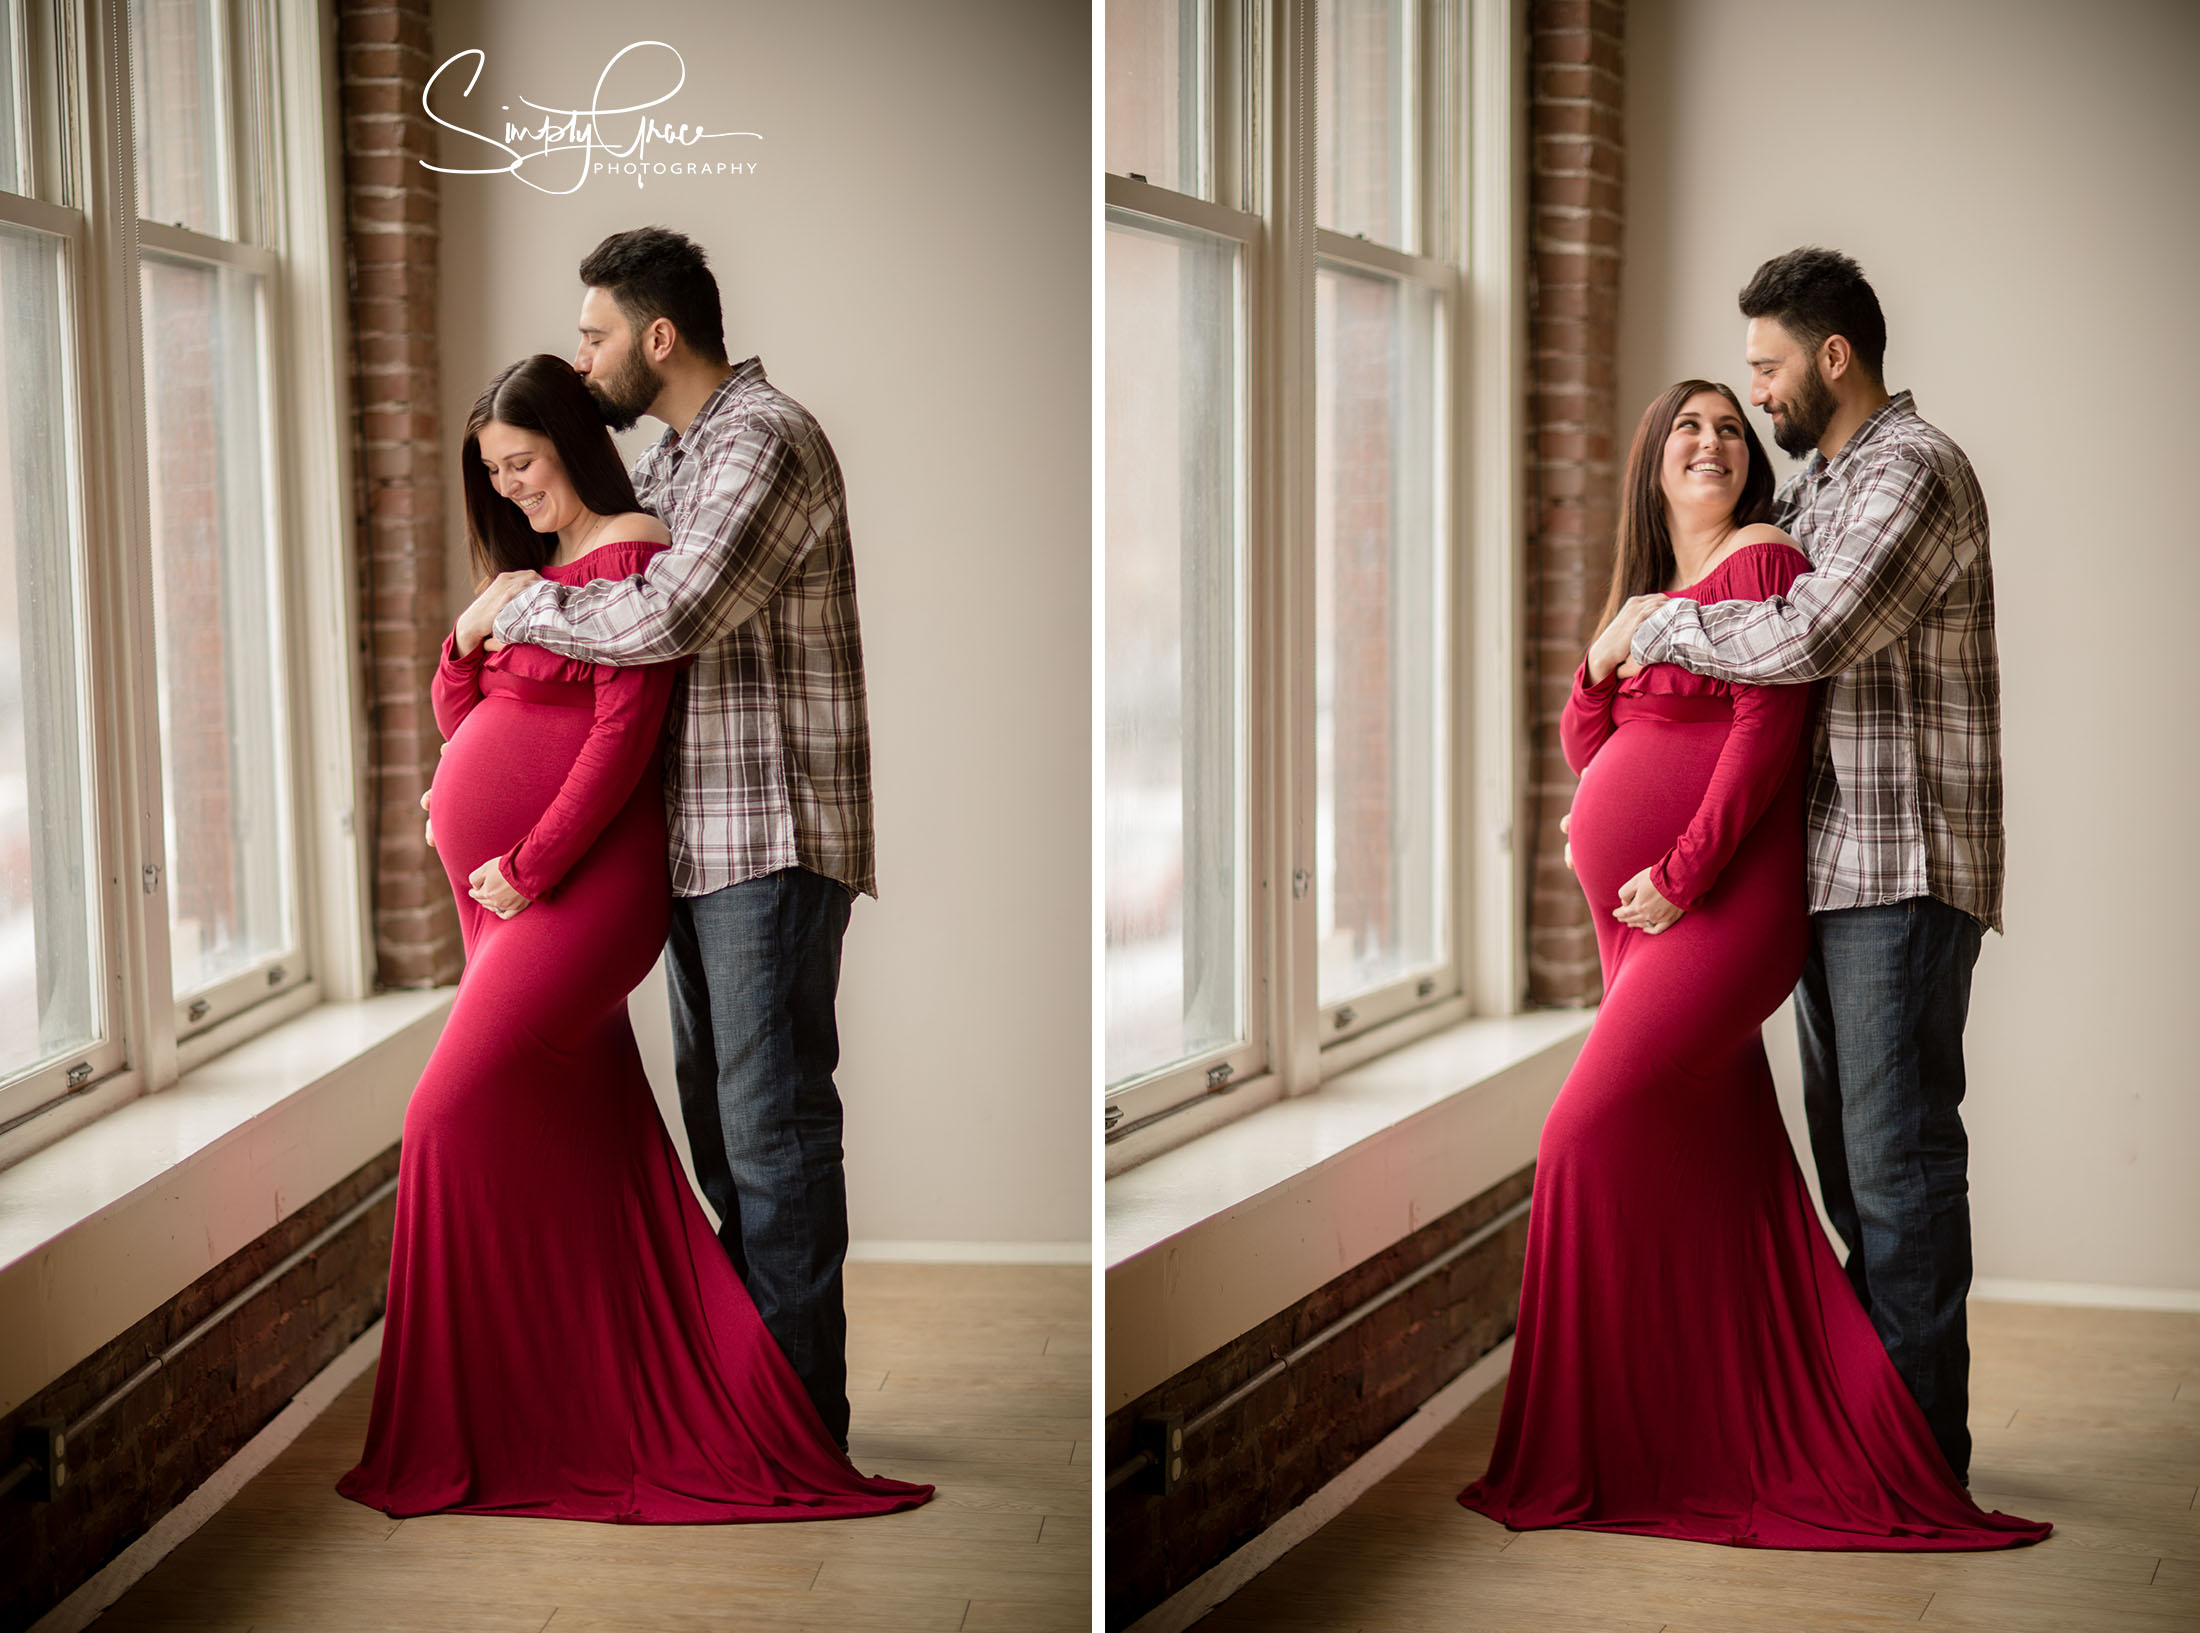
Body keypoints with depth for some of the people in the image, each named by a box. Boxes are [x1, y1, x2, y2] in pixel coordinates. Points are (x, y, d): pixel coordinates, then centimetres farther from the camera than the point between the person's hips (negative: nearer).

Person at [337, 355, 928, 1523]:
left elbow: (624, 736, -16)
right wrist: (469, 632, 0)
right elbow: (459, 713, 21)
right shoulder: (532, 562, 19)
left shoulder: (634, 554, -8)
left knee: (457, 1113, -12)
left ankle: (467, 1436, -3)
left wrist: (529, 869, -17)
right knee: (580, 1131, 8)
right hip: (493, 882, 9)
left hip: (575, 879, -9)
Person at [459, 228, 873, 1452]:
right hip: (700, 838, 10)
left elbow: (671, 617, -26)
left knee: (773, 1121, -6)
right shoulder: (671, 458, 17)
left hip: (772, 839, -10)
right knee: (717, 1111, 15)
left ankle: (798, 1419, 2)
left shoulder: (767, 442, -14)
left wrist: (523, 605, -11)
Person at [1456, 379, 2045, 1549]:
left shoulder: (1762, 562, -6)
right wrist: (1607, 652, -2)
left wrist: (1681, 876, -19)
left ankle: (1603, 1455, -3)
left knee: (1595, 1133, -12)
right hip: (1635, 921, 9)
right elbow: (1584, 740, 17)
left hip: (1718, 912, -8)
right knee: (1722, 1168, 9)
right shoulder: (1646, 585, 20)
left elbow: (1767, 728, -16)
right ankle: (1777, 1444, 16)